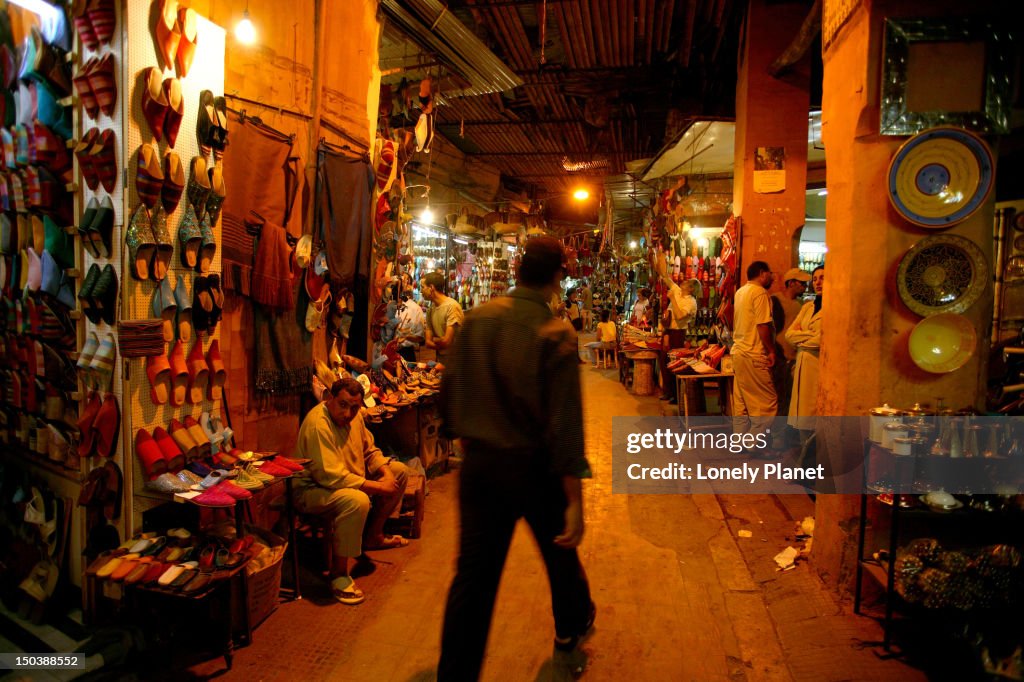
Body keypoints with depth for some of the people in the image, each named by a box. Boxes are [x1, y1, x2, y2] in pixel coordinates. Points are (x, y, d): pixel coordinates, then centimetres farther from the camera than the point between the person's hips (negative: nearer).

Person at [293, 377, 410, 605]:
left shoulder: (354, 416, -1)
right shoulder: (318, 425, -29)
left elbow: (370, 451, 13)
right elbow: (332, 477, -34)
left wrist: (386, 472, -8)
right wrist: (377, 486, -29)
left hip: (350, 478, 10)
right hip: (312, 490, -10)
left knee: (400, 471, 8)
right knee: (357, 501, -39)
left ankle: (372, 536, 20)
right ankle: (338, 574, -24)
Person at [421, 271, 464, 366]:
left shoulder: (452, 306, -18)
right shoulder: (431, 309, 5)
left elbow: (446, 341, -20)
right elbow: (427, 343, 4)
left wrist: (434, 339, 0)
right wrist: (440, 344, -14)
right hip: (440, 361, 6)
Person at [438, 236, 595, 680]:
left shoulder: (476, 319, -4)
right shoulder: (556, 334, -17)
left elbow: (450, 389, 5)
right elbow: (565, 422, -20)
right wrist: (575, 500, -17)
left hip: (480, 461, 3)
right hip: (534, 465, -2)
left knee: (473, 572, 8)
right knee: (559, 551, 24)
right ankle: (571, 626, 49)